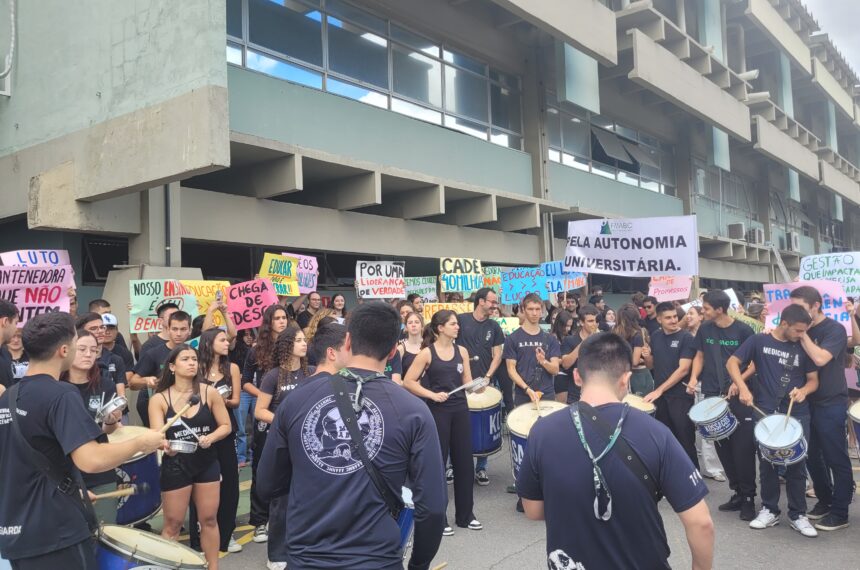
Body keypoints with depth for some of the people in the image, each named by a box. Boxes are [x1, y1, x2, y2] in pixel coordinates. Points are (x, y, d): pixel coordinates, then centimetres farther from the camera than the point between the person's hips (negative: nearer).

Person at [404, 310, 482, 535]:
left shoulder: (462, 351, 6)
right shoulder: (427, 353, -8)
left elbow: (467, 382, 9)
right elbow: (408, 382, -9)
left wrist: (478, 387, -13)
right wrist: (432, 395, -16)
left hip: (461, 410, 5)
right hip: (437, 412, -5)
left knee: (464, 461, 10)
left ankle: (465, 515, 24)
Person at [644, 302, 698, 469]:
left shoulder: (686, 338, -9)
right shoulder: (655, 336, 7)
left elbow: (683, 369, -16)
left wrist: (659, 390, -18)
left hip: (680, 396, -5)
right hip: (659, 396, 5)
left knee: (685, 440, 0)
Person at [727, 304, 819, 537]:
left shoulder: (802, 347, 2)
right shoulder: (759, 341, -4)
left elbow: (813, 380, 7)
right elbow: (732, 362, -1)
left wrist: (803, 391, -15)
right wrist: (743, 388, -15)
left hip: (797, 414, 1)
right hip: (765, 413, -1)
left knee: (797, 464, 5)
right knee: (767, 463, 8)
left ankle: (798, 515, 18)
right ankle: (769, 510, 23)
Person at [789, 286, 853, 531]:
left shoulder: (834, 329, -12)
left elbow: (820, 359, -27)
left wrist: (802, 334, -19)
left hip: (831, 404, -7)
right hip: (807, 402, 7)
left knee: (836, 460, 2)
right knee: (812, 457, 13)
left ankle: (840, 513, 11)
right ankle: (824, 501, 28)